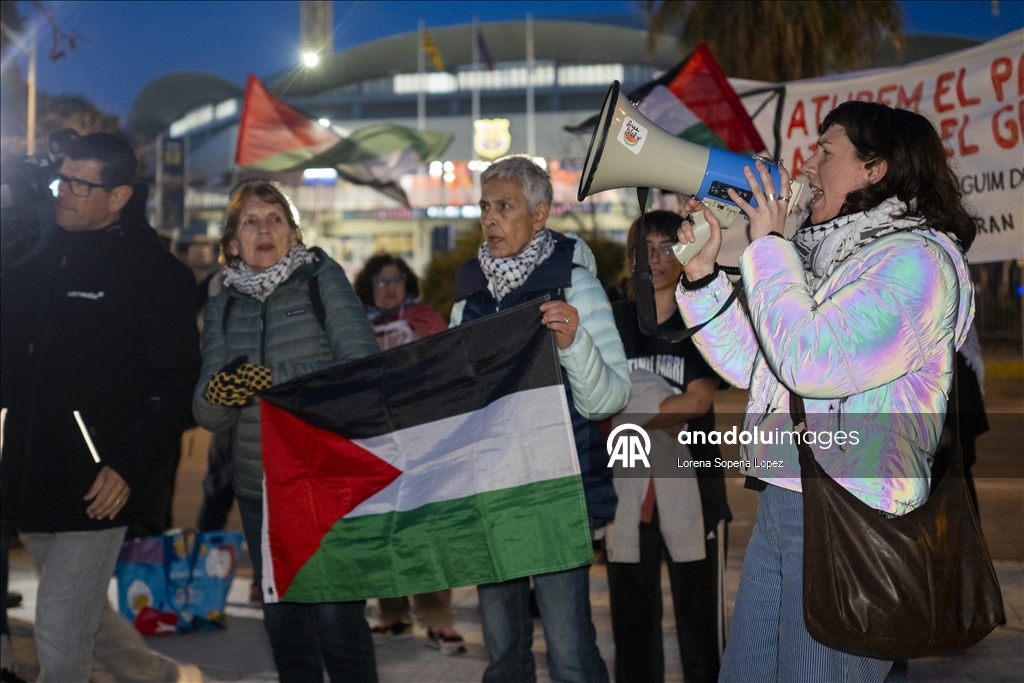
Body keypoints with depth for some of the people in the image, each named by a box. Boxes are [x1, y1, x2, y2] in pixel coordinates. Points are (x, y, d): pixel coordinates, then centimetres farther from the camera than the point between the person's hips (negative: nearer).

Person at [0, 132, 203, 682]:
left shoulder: (153, 270, -7)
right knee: (80, 614, 19)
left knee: (59, 634, -4)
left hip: (99, 487, -7)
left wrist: (130, 466, -18)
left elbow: (176, 383, -10)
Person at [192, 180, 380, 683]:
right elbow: (208, 416, 5)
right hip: (260, 488, 5)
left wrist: (272, 377, -20)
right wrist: (218, 393, -19)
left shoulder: (322, 279, -1)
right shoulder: (223, 306, 10)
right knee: (283, 623, 12)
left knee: (337, 619, -7)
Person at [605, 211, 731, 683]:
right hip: (626, 485, 3)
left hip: (689, 485, -2)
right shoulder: (612, 321, 10)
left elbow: (699, 399, -10)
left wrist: (629, 410, -9)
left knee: (700, 623, -1)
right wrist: (664, 412, -8)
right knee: (631, 621, 8)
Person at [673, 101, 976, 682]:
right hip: (782, 503, 9)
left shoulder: (919, 260, -11)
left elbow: (809, 361, -22)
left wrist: (768, 246, -11)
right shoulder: (830, 254, 15)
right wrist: (703, 273, 10)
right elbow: (750, 365, 19)